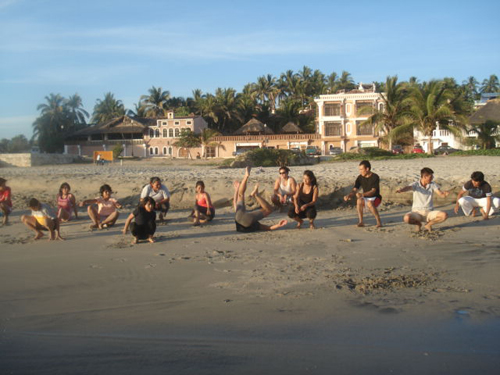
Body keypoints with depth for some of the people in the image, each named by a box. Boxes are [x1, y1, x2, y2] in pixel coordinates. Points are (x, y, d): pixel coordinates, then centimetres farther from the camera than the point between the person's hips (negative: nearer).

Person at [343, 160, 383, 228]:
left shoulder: (375, 177, -16)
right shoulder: (360, 178, -2)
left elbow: (373, 191, -25)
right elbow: (354, 190, -6)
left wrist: (362, 194, -41)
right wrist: (349, 195, -28)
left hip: (375, 198, -4)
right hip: (366, 199, 4)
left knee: (369, 203, -37)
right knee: (359, 200, -30)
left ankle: (379, 222, -23)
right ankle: (361, 222, -26)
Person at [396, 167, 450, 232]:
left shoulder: (433, 184, 1)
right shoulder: (416, 184, -7)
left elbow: (442, 195, -9)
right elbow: (408, 188, -29)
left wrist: (445, 194, -35)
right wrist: (401, 190, -53)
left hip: (429, 213, 2)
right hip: (417, 212, -2)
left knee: (444, 215, -25)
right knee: (407, 218, -35)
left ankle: (429, 224, 4)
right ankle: (418, 224, 3)